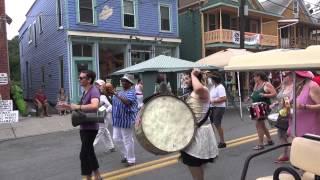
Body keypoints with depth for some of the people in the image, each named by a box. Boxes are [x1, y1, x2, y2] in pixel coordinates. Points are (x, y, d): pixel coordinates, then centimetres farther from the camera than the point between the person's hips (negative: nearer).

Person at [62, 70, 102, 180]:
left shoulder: (94, 91, -18)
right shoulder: (85, 92, 13)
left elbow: (95, 106, -37)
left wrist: (78, 106, -33)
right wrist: (69, 107, 11)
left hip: (90, 127, -10)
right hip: (84, 127, 10)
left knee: (84, 154, -6)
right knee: (89, 153, 17)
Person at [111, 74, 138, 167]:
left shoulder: (131, 92, -11)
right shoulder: (121, 92, 16)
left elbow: (127, 102, -30)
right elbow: (114, 102, 24)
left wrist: (115, 94, -32)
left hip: (127, 120, -9)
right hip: (118, 120, 9)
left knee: (127, 140, -1)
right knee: (116, 138, 12)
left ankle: (131, 160, 14)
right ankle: (125, 155, 30)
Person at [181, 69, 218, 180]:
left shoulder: (203, 91, -17)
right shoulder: (192, 93, 14)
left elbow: (198, 88, -44)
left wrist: (193, 75, -27)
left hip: (199, 132, -10)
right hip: (193, 130, 10)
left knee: (194, 165, -2)